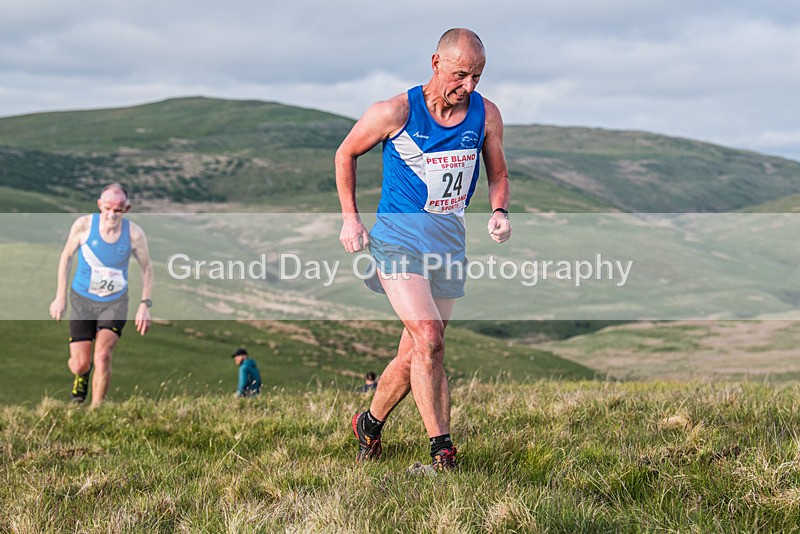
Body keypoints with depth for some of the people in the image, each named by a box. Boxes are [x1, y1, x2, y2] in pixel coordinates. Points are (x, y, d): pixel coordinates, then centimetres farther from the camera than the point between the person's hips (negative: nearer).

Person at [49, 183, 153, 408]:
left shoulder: (134, 233, -14)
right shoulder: (83, 225, -15)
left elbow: (146, 268, 1)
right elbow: (66, 256, 1)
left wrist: (145, 305, -6)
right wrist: (60, 297, 1)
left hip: (115, 303, 0)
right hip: (82, 300, 1)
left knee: (102, 357, -21)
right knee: (79, 365, -1)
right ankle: (82, 375, 38)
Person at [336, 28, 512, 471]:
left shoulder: (486, 115, -1)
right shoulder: (396, 112, -11)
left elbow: (498, 174, 13)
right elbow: (346, 154, 5)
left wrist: (499, 212, -7)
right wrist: (349, 217, 0)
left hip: (450, 243, 5)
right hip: (398, 237, -4)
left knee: (415, 355, 11)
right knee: (428, 341, -20)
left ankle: (369, 424, 35)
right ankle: (441, 450, -14)